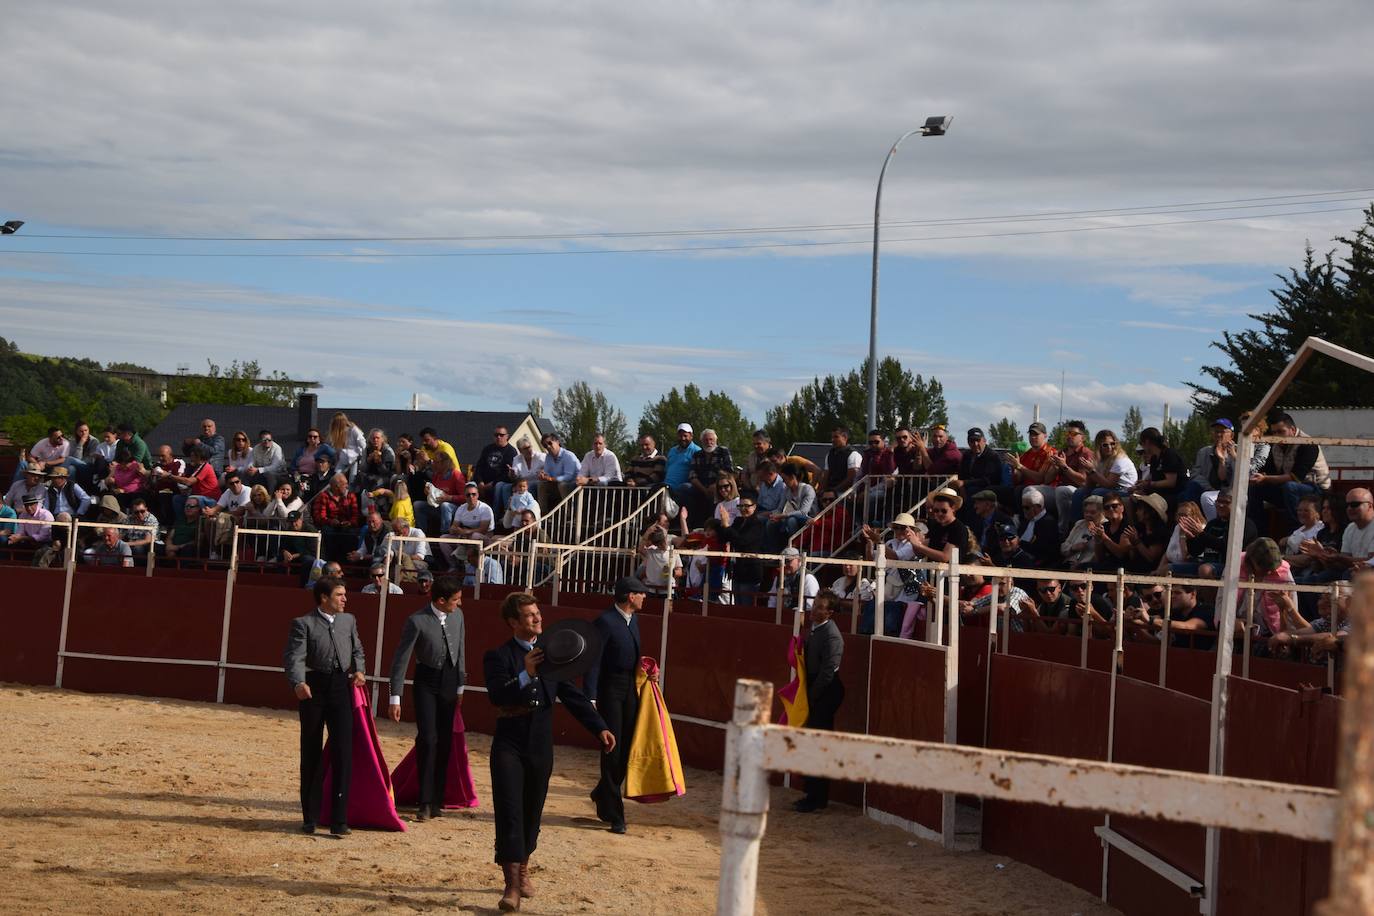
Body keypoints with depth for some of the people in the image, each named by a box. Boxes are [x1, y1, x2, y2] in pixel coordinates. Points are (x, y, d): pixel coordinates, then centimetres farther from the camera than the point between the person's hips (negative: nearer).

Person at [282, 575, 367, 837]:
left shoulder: (348, 620, 14)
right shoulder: (303, 623, -2)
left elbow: (357, 650, 21)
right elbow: (294, 656, -14)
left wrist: (359, 669, 0)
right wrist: (298, 683, -31)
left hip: (341, 688, 3)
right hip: (313, 688, -3)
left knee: (343, 752, -5)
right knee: (311, 754, 7)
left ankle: (339, 820, -2)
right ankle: (310, 818, 18)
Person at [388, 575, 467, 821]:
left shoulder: (457, 615, 0)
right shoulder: (417, 621, -17)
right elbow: (401, 658, -13)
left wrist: (460, 685, 12)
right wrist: (395, 698, -15)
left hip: (449, 681, 5)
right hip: (426, 682, -5)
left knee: (445, 742, 6)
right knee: (428, 739, -10)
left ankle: (437, 800, 17)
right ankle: (425, 802, -1)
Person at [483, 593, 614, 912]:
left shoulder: (550, 651, 5)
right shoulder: (499, 656, -9)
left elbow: (572, 695, 6)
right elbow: (496, 695, -25)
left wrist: (599, 727, -1)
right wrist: (525, 675, -39)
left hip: (541, 747, 4)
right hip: (509, 746, -4)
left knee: (532, 813, 15)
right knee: (510, 813, -8)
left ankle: (523, 870, 34)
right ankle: (512, 884, -7)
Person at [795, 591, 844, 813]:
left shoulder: (831, 636, -20)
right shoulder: (815, 629, 9)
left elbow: (827, 673, -22)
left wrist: (810, 698, -15)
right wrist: (805, 694, 10)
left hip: (825, 695, -9)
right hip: (814, 694, 9)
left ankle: (817, 799, 3)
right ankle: (814, 795, 23)